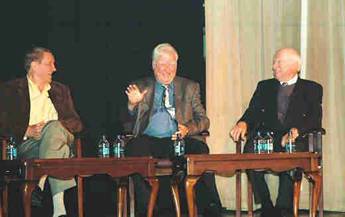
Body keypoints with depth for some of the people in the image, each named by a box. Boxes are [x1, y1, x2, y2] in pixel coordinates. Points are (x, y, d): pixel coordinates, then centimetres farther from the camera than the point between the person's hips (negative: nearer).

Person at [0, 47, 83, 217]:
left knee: (54, 126, -34)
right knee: (60, 149, -35)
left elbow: (76, 123, 17)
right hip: (26, 144, -3)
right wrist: (27, 131, -15)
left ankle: (40, 183, -43)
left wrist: (52, 127, -5)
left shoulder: (61, 90, 26)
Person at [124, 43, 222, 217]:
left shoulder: (190, 87, 20)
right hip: (148, 141, 0)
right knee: (135, 148, -33)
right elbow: (129, 124, 12)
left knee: (200, 150, -32)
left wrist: (188, 129, -10)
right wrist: (132, 105, -10)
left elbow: (203, 119, 12)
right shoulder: (142, 87, 18)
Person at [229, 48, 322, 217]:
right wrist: (243, 123, -11)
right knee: (250, 149, -31)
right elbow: (253, 112, 14)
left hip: (295, 140, -2)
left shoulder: (312, 89, 14)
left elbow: (315, 120, 0)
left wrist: (296, 130, -21)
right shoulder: (264, 86, 25)